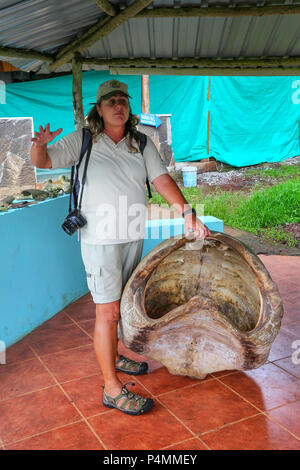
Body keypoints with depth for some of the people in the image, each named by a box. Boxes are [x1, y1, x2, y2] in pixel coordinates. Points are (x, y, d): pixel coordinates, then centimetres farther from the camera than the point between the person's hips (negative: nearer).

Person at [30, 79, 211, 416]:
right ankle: (112, 388, 6)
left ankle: (113, 356, 39)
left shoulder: (141, 144, 6)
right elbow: (43, 162, -2)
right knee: (107, 311, -4)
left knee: (120, 303, 18)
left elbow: (162, 179, 0)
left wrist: (187, 212, -12)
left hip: (133, 237, 5)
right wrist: (40, 145, -26)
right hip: (100, 239, -5)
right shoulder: (82, 140, -2)